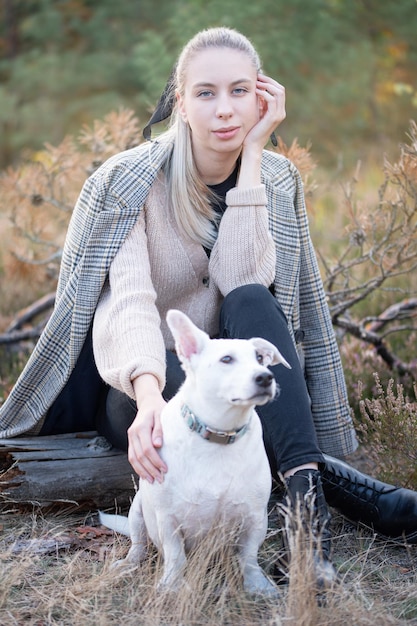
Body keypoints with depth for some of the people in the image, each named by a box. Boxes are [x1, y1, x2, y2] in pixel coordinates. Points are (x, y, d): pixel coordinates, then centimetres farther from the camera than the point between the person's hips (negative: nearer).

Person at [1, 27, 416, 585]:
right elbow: (129, 299, -30)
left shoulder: (276, 179, -4)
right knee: (196, 379, -37)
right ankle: (356, 493, -31)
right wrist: (149, 395, -50)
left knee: (250, 302, -30)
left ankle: (306, 497, -40)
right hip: (133, 392, -2)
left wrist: (252, 152, -23)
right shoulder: (129, 180, -15)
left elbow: (240, 281, -22)